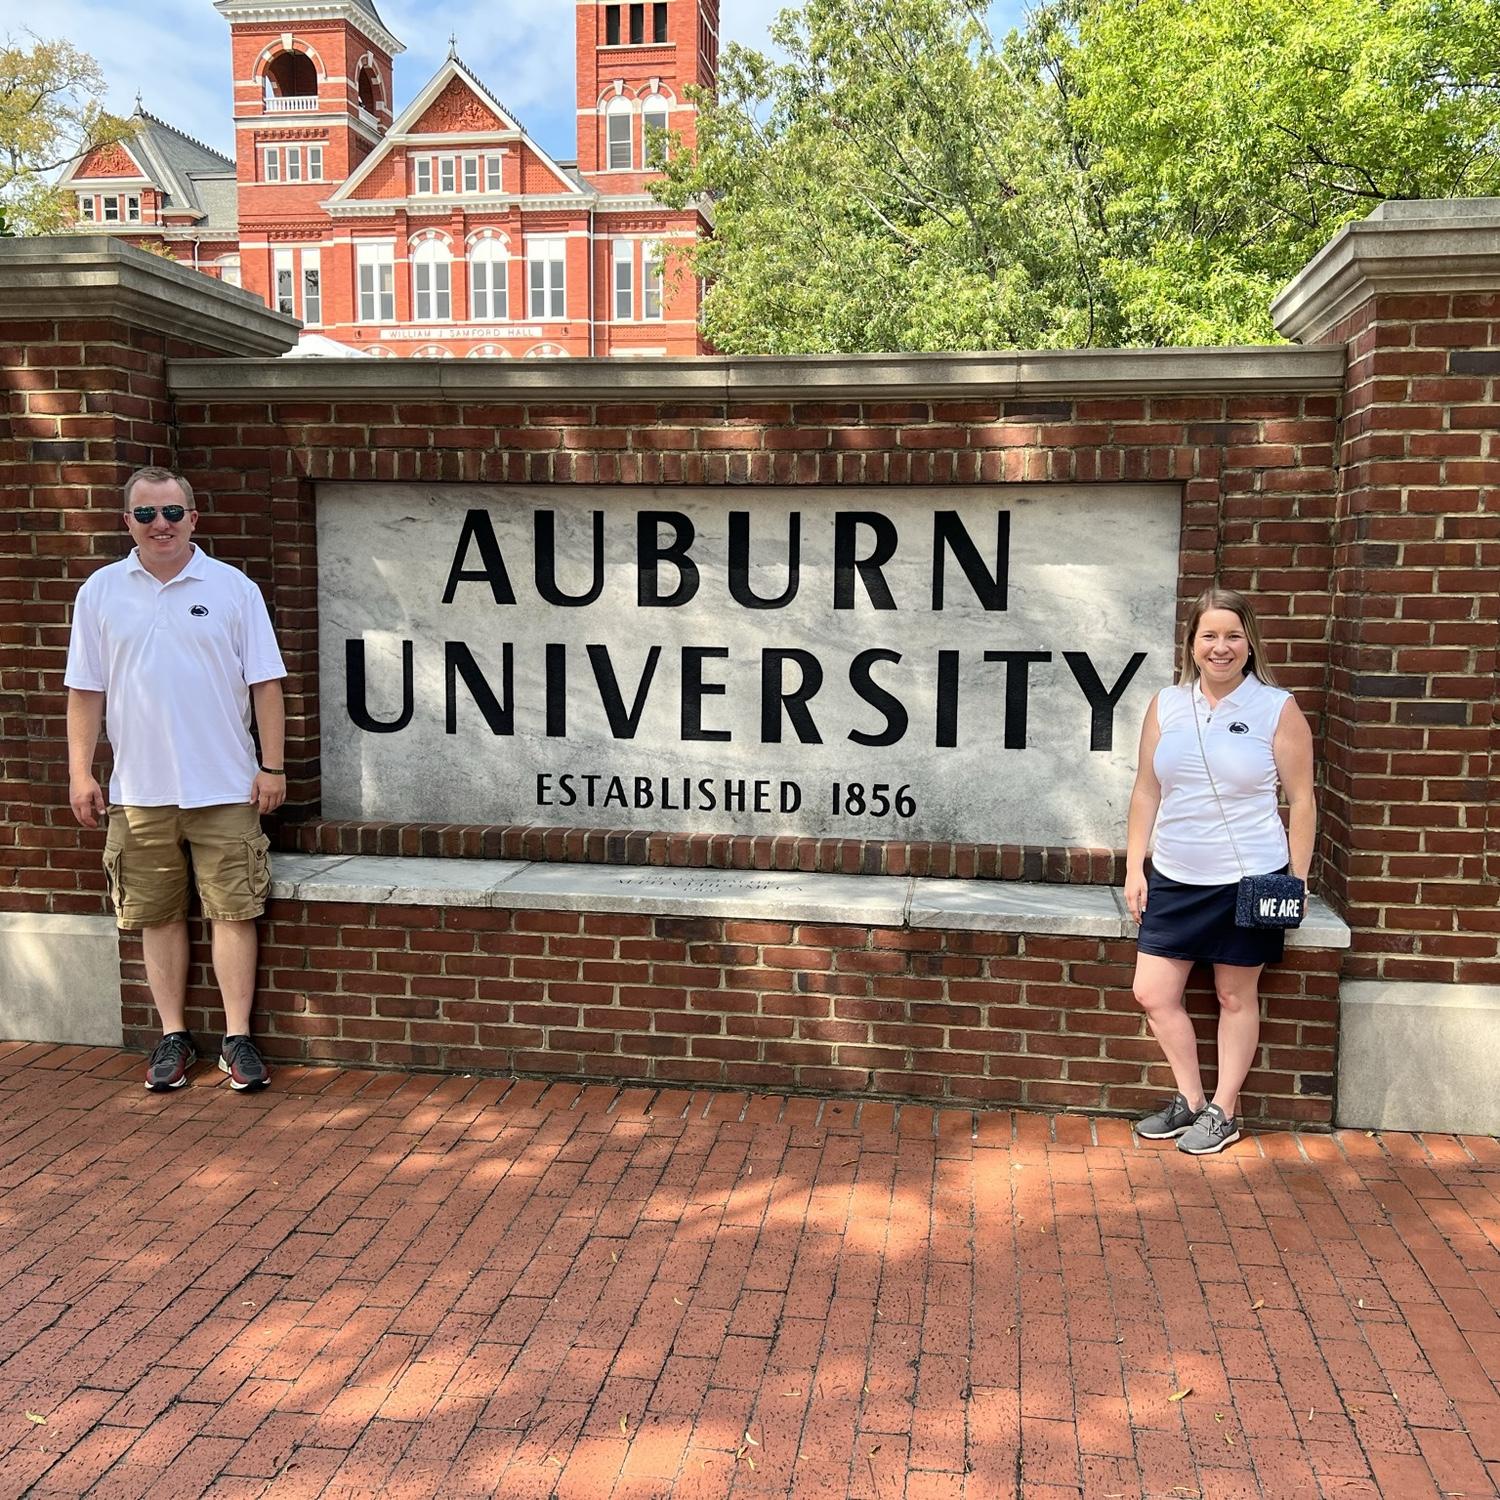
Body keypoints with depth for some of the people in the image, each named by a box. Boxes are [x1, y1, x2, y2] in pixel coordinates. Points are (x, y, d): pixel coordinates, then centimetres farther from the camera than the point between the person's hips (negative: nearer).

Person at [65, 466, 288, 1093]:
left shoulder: (232, 588, 1)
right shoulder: (101, 592, 6)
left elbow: (265, 684, 1)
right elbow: (85, 690, 8)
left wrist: (272, 766, -3)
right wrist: (80, 772, 4)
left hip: (225, 787, -2)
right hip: (139, 789, 2)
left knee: (233, 912, 0)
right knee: (158, 917, 9)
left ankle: (237, 1037, 9)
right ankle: (173, 1036, 20)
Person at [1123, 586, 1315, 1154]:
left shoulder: (1277, 709, -5)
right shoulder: (1166, 704, 4)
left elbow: (1301, 800, -2)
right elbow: (1146, 792, 7)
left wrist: (1297, 881, -5)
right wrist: (1135, 868, 4)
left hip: (1249, 879, -4)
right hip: (1174, 878, 4)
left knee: (1236, 997, 8)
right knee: (1152, 994, 4)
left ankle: (1223, 1112, 23)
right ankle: (1190, 1099, 24)